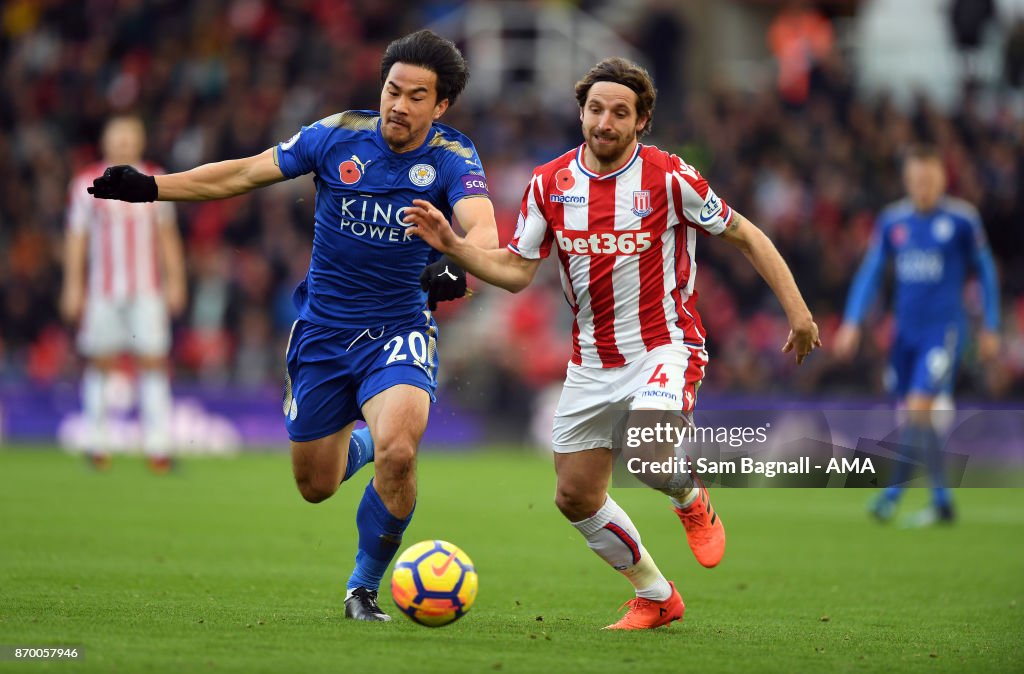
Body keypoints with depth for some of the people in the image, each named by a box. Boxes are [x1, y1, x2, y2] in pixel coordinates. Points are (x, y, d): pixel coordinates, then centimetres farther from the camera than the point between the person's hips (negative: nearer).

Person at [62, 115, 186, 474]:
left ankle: (158, 445, -8)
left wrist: (175, 280, 10)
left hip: (148, 290, 1)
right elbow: (76, 238, 6)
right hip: (102, 290, -1)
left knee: (153, 361, -7)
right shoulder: (88, 183, 3)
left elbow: (167, 235, 15)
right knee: (100, 363, 2)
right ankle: (97, 444, 13)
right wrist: (73, 286, 2)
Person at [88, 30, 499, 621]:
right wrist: (150, 187, -5)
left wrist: (457, 267, -51)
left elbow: (482, 228, -29)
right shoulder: (337, 136, -7)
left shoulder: (452, 158, -12)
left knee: (396, 454, -28)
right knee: (315, 485, 10)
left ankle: (364, 588, -5)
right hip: (323, 330, 3)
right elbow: (243, 174, 0)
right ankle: (357, 439, 49)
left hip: (399, 333, -3)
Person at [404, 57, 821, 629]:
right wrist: (452, 245, -12)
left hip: (665, 348, -5)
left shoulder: (669, 177, -11)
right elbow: (516, 271, 3)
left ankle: (693, 501, 5)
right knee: (576, 497, 5)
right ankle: (656, 597, 26)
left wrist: (797, 310, -4)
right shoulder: (550, 183, 0)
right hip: (592, 362, 5)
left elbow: (744, 235, -1)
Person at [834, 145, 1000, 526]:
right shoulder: (892, 221, 6)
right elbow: (870, 272, 9)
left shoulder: (962, 220, -4)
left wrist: (990, 329, 8)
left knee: (918, 408, -17)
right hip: (905, 330, 5)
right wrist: (852, 323, 0)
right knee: (912, 417, 5)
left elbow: (986, 272, 6)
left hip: (943, 330, -5)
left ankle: (894, 491, -10)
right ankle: (941, 502, 16)